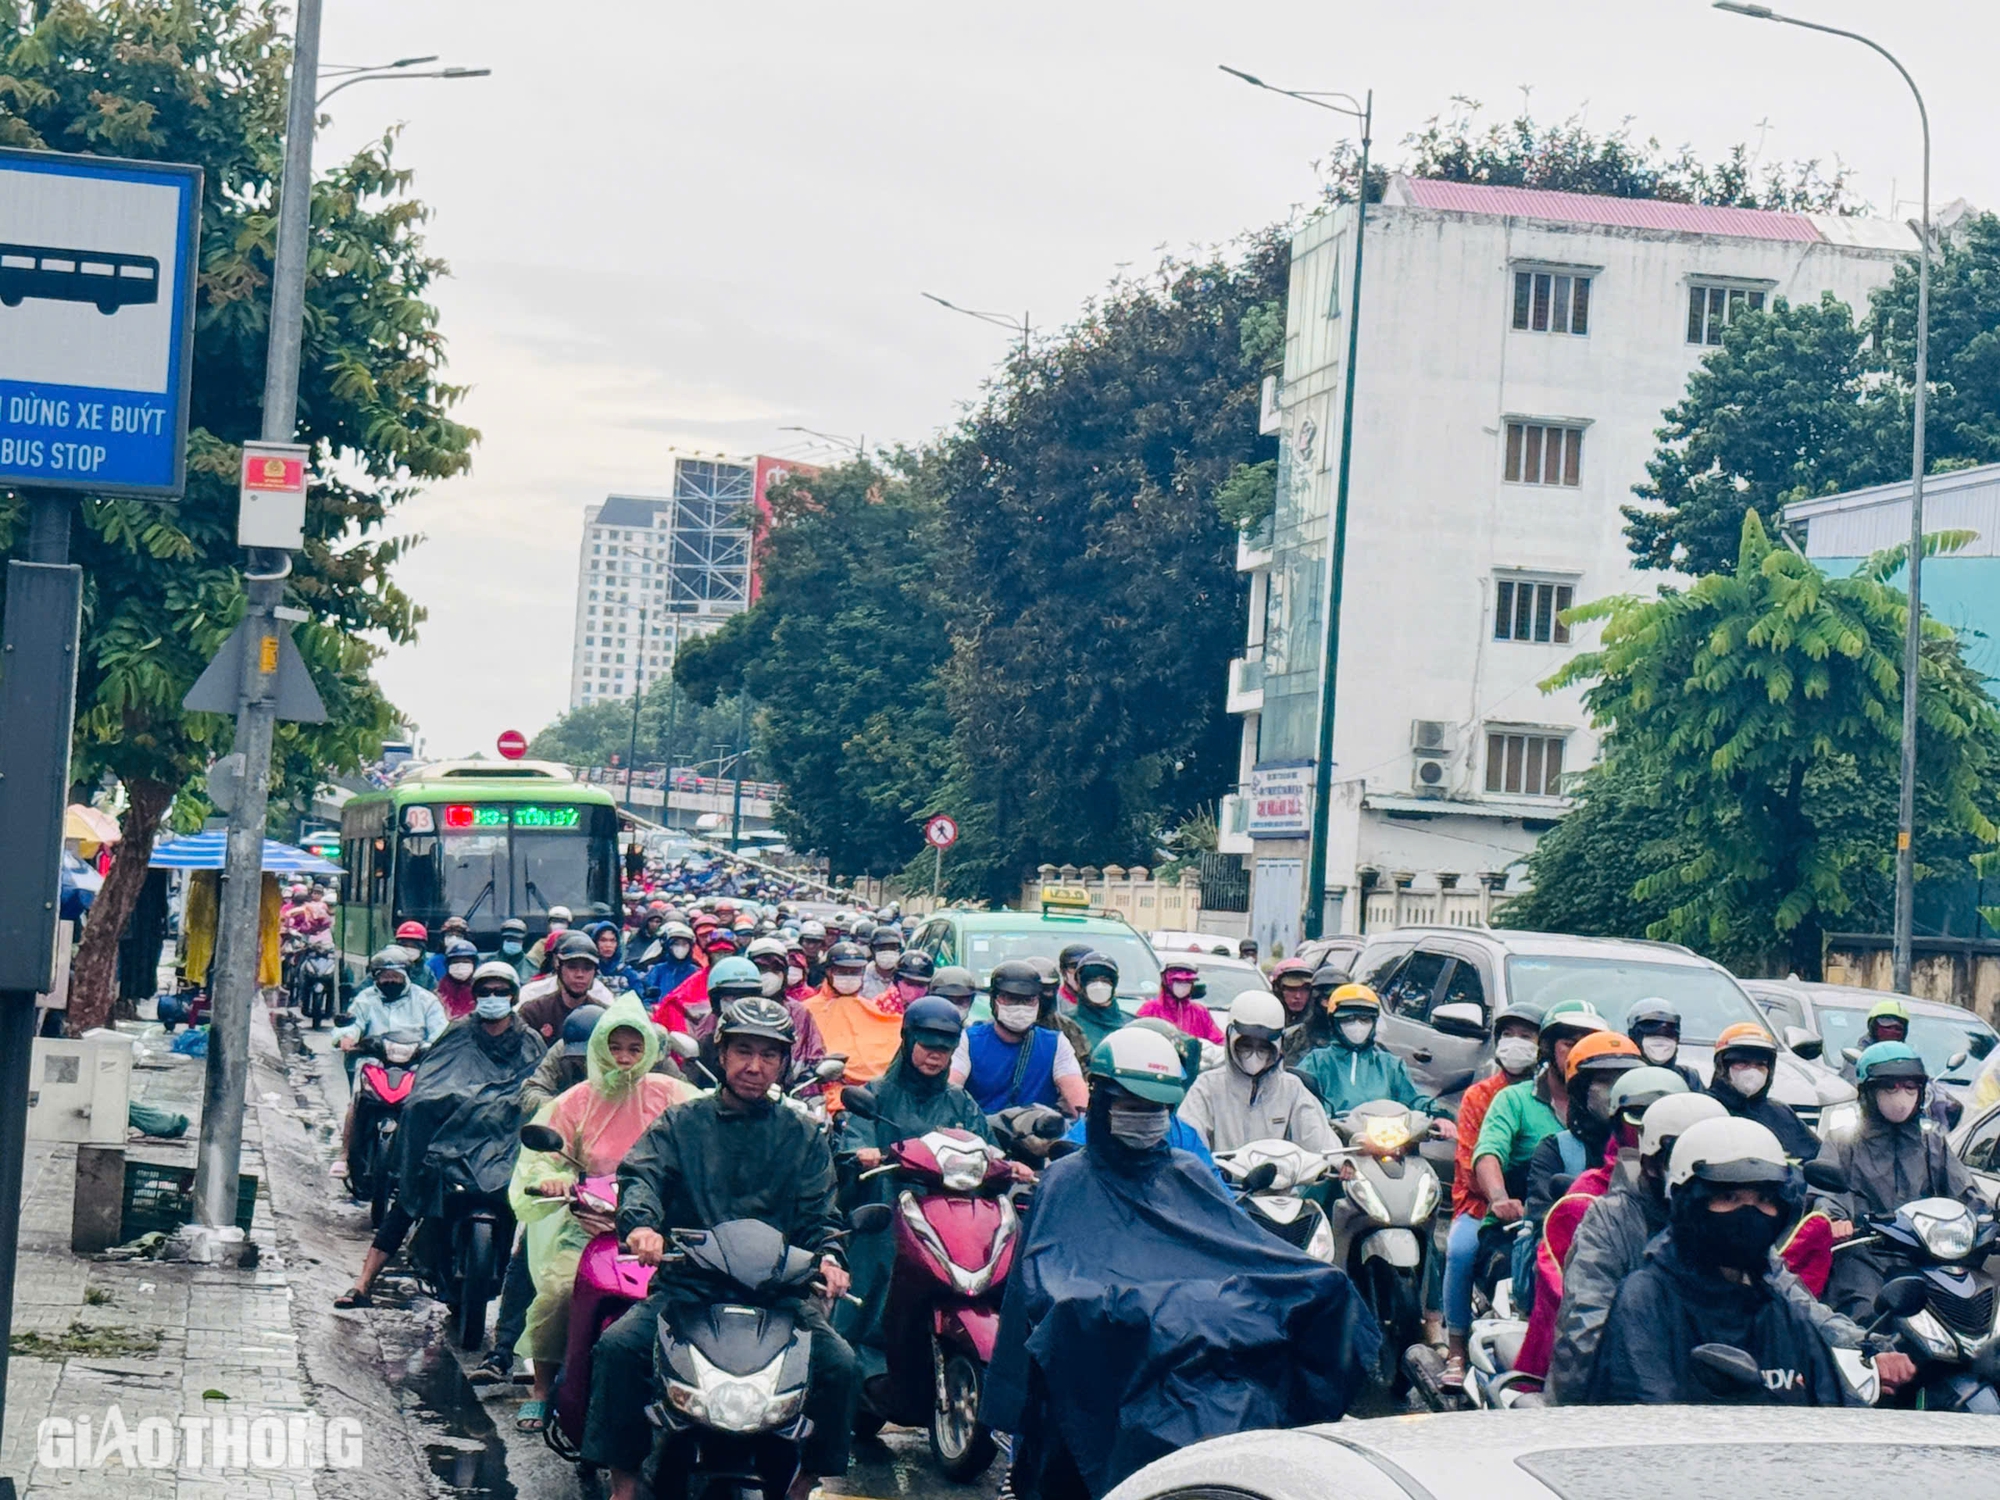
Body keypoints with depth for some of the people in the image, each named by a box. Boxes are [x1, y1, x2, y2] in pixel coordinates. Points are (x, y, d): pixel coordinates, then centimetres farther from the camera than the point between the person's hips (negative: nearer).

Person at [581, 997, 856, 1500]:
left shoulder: (802, 1136, 17)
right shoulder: (680, 1123, 13)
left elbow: (818, 1212, 9)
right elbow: (641, 1174, -4)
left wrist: (828, 1255, -15)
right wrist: (641, 1223, -27)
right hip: (687, 1286, 0)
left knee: (839, 1363, -23)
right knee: (617, 1346, -25)